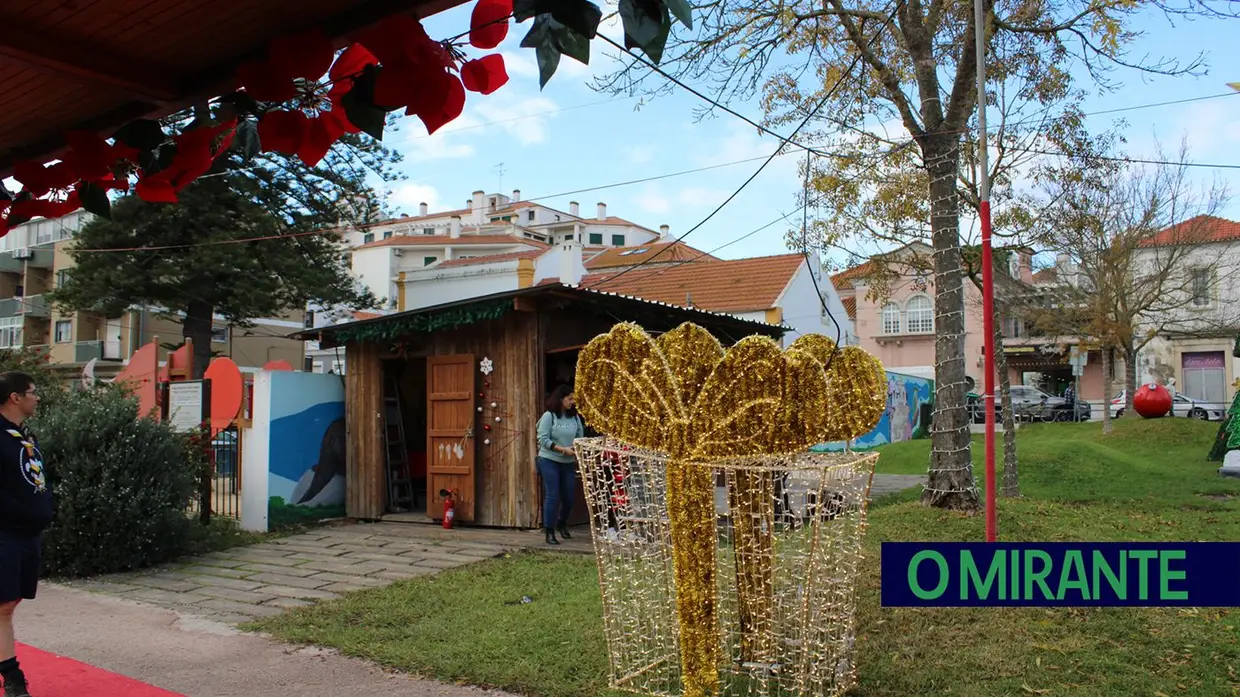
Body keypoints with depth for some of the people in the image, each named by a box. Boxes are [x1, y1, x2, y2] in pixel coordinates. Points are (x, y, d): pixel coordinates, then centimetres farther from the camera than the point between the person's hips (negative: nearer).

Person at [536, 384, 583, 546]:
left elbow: (580, 438, 7)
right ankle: (549, 532, 5)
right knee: (552, 496, -6)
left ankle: (562, 524, 35)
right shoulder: (549, 416, -8)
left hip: (568, 463, 5)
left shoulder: (574, 417, 5)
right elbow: (543, 439, -13)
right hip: (549, 461, -4)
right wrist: (563, 449, -19)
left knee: (569, 496, 8)